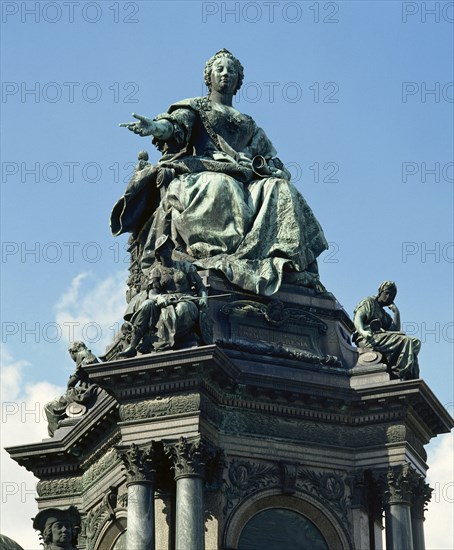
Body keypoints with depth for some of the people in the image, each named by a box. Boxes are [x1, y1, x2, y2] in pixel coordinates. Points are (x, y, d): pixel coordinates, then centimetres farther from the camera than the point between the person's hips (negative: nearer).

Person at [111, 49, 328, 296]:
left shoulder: (249, 124, 35)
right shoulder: (195, 107, 23)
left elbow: (271, 158, 26)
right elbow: (176, 123, 1)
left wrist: (277, 171, 0)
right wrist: (155, 127, -23)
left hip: (243, 178, 4)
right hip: (202, 171, -4)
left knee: (279, 190, -28)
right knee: (220, 188, -40)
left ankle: (291, 263, -42)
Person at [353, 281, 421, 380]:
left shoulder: (386, 316, 35)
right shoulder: (368, 302, 17)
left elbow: (396, 331, 18)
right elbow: (357, 318, -4)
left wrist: (396, 312, 17)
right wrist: (362, 331, -25)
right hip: (369, 338, -7)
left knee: (415, 342, -16)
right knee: (405, 341, -27)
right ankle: (401, 374, -35)